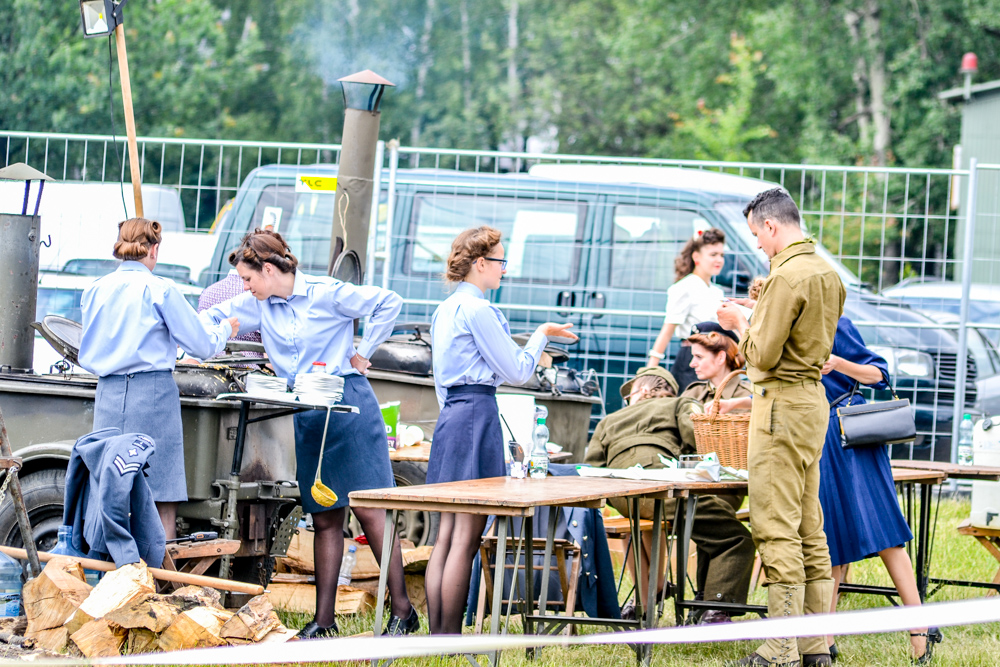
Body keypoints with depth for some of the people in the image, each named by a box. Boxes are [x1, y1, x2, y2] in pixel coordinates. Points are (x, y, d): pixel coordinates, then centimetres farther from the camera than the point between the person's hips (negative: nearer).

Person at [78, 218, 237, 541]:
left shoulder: (95, 290, 9)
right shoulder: (160, 290, -6)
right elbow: (201, 344, 0)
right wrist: (225, 329, 20)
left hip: (108, 393, 5)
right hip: (152, 393, -5)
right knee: (162, 502, -2)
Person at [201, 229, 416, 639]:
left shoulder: (327, 294, -8)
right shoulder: (258, 306, 10)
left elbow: (388, 303, -6)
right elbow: (213, 319, 19)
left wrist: (362, 354, -4)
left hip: (348, 406, -6)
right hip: (306, 416, 6)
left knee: (369, 510, -8)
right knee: (324, 518, 6)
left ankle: (402, 612, -3)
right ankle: (324, 620, 8)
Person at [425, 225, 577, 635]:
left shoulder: (445, 310, 17)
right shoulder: (476, 309, -12)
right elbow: (516, 372, -8)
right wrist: (540, 336, 7)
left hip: (449, 415, 10)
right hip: (477, 414, -10)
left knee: (448, 534, 8)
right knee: (466, 537, -8)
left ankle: (437, 637, 7)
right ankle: (450, 642, -8)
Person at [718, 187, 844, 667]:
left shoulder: (788, 277, -17)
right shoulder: (826, 273, 13)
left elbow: (764, 355, -18)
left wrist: (739, 322, 0)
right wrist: (755, 320, 21)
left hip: (782, 406, -10)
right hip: (814, 398, 10)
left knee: (776, 527, -8)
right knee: (809, 526, 12)